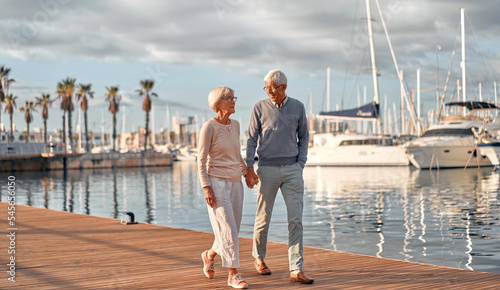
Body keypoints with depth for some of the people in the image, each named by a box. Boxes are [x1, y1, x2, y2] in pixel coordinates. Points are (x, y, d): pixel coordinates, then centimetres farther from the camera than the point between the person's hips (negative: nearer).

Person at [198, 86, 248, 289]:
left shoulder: (234, 125, 9)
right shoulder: (208, 127, -10)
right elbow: (201, 160, -10)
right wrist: (206, 188, -17)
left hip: (235, 185, 7)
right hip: (216, 184, -7)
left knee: (232, 232, 9)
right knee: (228, 230, -13)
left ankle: (209, 255, 36)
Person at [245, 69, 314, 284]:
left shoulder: (298, 107, 4)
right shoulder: (260, 108, 0)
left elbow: (303, 137, 12)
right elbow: (251, 139, 2)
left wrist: (301, 164, 2)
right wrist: (249, 168, -8)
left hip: (292, 170, 1)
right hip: (267, 169, -1)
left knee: (296, 219, -6)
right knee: (263, 217, 8)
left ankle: (296, 269, -5)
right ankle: (259, 258, 31)